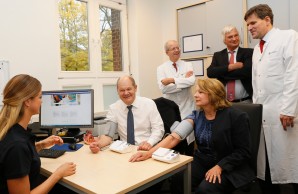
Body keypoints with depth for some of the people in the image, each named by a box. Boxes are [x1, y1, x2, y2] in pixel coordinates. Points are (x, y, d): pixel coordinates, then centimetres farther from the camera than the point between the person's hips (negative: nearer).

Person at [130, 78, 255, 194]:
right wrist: (148, 153, -24)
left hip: (229, 168, -3)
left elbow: (243, 151, -9)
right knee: (176, 181, -20)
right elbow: (173, 137, -12)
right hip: (202, 162, 4)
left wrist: (220, 167, -22)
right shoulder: (196, 115, -1)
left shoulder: (236, 117, -14)